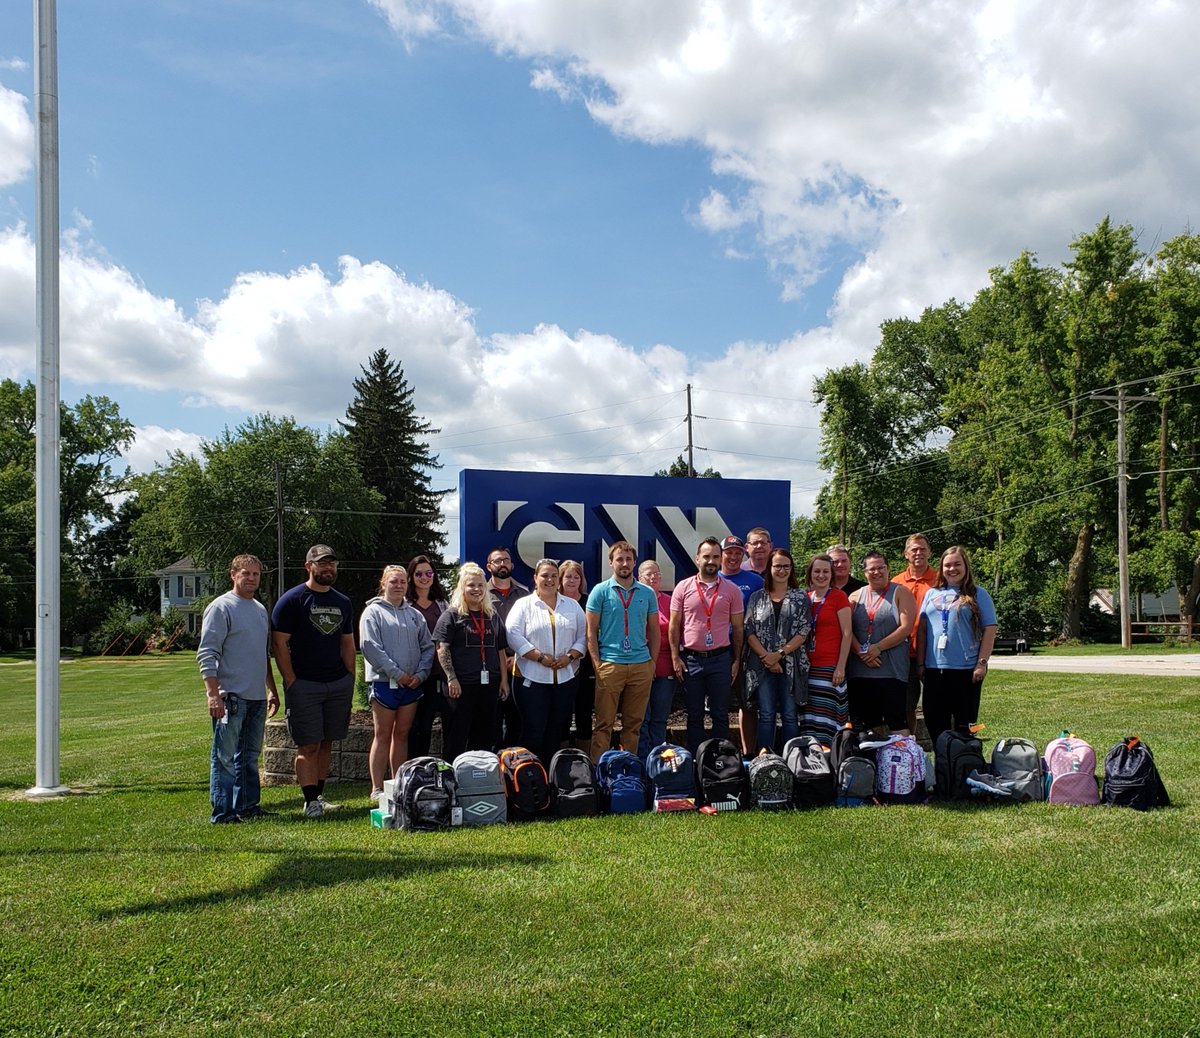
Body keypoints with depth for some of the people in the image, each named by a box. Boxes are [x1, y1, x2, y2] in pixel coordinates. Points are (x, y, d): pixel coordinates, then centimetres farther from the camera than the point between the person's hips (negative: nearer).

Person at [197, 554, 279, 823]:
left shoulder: (261, 609, 16)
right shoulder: (220, 607, -8)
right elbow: (207, 654, -14)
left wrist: (272, 690, 22)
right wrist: (213, 694, -21)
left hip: (257, 698, 8)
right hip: (231, 697, -8)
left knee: (250, 757, 14)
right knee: (225, 758, -3)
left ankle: (248, 806, 23)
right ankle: (223, 813, 2)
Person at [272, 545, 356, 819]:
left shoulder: (342, 602, 14)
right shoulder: (292, 599, -4)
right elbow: (279, 644, -7)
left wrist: (350, 680, 9)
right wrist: (291, 682, -12)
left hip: (339, 683, 5)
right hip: (304, 685, -5)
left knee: (326, 744, 9)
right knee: (308, 746, -5)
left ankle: (319, 796, 16)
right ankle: (310, 802, -1)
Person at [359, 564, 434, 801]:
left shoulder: (415, 615, 14)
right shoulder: (373, 612, -3)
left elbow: (427, 646, 13)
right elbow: (370, 646, -13)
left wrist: (420, 674, -3)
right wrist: (397, 673, -15)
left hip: (412, 684, 5)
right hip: (384, 682, -5)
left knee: (402, 735, 10)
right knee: (383, 736, 0)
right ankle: (377, 789, 6)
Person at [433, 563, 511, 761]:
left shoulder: (493, 616, 14)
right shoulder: (452, 615, -2)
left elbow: (501, 650, 17)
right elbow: (442, 648, -9)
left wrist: (504, 679, 11)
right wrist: (451, 678, -17)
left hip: (488, 684, 5)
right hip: (461, 685, -5)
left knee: (483, 736, 11)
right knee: (457, 736, -1)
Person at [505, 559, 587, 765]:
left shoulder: (572, 605, 13)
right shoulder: (524, 605, 2)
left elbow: (583, 636, 10)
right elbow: (514, 635, -10)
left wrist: (570, 656, -8)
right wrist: (540, 657, -15)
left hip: (565, 677, 4)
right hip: (532, 678, -3)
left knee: (555, 732, 9)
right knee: (534, 731, -4)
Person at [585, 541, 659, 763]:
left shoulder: (647, 593, 10)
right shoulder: (600, 591, 1)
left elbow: (653, 631, 14)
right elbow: (591, 631, 0)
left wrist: (653, 663, 7)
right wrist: (597, 664, -7)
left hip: (641, 665, 3)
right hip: (610, 665, -3)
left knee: (634, 723, 9)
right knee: (604, 722, -1)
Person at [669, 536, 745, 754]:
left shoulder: (731, 590, 3)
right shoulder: (683, 587, 1)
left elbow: (737, 628, 6)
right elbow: (674, 625, 3)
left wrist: (736, 660, 2)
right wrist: (675, 657, -3)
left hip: (720, 658, 0)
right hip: (690, 660, 0)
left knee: (720, 715, 5)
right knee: (694, 715, 9)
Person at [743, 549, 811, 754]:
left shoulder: (800, 598, 6)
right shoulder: (757, 597, 8)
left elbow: (804, 632, -2)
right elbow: (749, 631, 2)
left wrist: (780, 654, -12)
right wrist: (766, 657, -10)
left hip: (790, 665, 0)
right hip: (762, 665, 0)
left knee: (789, 715, 3)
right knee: (766, 714, 1)